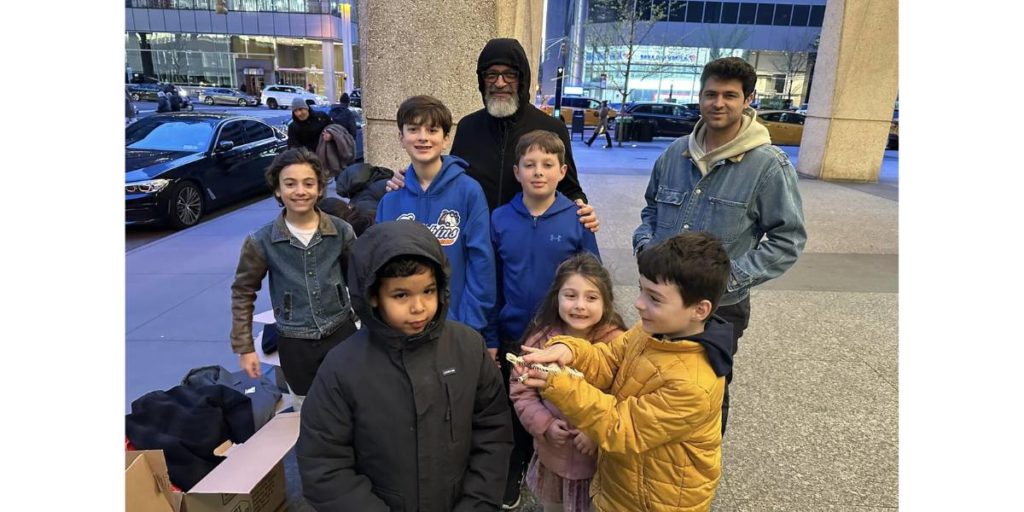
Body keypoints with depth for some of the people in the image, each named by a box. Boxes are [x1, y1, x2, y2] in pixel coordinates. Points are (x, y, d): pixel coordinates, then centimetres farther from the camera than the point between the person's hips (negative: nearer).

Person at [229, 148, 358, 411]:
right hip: (294, 343, 0)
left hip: (341, 333, 1)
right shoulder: (261, 241, -10)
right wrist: (244, 347, 1)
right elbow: (243, 294, 1)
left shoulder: (341, 231, -8)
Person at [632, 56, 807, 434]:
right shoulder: (675, 153, 2)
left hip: (719, 308, -4)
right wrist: (644, 244, -3)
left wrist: (730, 276, -19)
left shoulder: (769, 165, -13)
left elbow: (788, 239, -11)